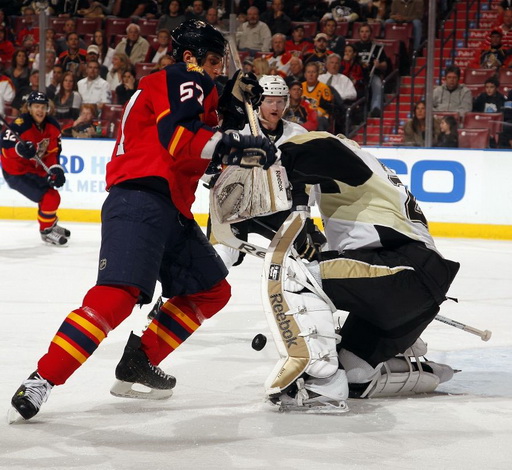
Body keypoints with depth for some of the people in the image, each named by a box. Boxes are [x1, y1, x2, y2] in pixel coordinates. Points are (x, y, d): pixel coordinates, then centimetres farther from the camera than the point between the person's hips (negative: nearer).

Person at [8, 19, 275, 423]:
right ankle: (42, 379, -28)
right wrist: (235, 145, -21)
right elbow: (180, 137, -18)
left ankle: (139, 361, 15)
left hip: (171, 209, 11)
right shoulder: (182, 80, -1)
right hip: (140, 202, -11)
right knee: (119, 294, -26)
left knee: (212, 290, 16)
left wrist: (232, 101, 19)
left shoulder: (190, 92, 29)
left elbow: (206, 143, 26)